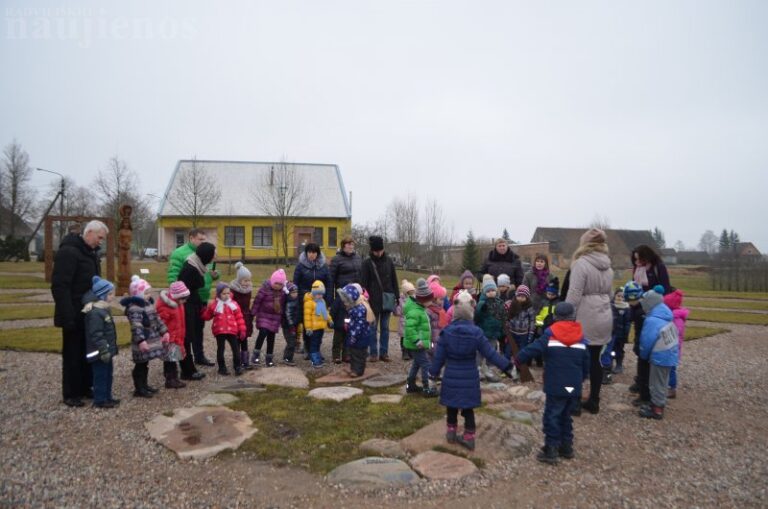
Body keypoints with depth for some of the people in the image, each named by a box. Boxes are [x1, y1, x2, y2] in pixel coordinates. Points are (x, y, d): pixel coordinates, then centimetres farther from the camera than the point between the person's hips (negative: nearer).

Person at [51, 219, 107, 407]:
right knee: (73, 354, 2)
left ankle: (85, 388, 25)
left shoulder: (91, 252, 11)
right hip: (75, 316, -8)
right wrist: (67, 316, -24)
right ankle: (71, 394, 13)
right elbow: (59, 286, -22)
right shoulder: (68, 251, -17)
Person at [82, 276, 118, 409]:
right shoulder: (95, 313, -21)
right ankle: (100, 400, 9)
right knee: (100, 376, 0)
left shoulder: (104, 310, 10)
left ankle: (107, 397, 27)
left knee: (108, 374, 17)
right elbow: (96, 335, -24)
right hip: (100, 353, -10)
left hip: (107, 351, 10)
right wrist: (103, 350, -24)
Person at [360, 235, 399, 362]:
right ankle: (373, 353, 12)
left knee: (385, 327, 8)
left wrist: (397, 297, 5)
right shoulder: (367, 263, -4)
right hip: (373, 299, -2)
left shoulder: (389, 261, 4)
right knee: (373, 327, 5)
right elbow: (363, 283, -6)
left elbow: (394, 280, 8)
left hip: (387, 299, 3)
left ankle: (384, 352, 16)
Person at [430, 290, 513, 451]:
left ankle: (451, 432, 27)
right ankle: (469, 437, 17)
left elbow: (439, 355, -5)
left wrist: (434, 371, 9)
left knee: (452, 406, 16)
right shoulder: (476, 332, -13)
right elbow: (489, 353, -7)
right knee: (468, 407, 11)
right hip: (469, 377, 0)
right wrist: (505, 365, 4)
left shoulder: (447, 331, -11)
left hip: (451, 376, 0)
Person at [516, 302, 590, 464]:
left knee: (552, 417, 2)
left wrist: (518, 359, 4)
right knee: (566, 416, 20)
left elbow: (532, 349, -11)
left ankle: (551, 450, 1)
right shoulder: (581, 339, 7)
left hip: (556, 387, -5)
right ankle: (566, 447, 27)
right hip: (574, 387, 5)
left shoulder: (550, 336, -7)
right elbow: (586, 365, 14)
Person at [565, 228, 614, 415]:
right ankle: (593, 401, 22)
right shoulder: (607, 266, 10)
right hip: (603, 319, 7)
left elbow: (574, 295, -17)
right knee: (594, 360, 14)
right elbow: (608, 293, 15)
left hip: (585, 319, -7)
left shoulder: (581, 263, -13)